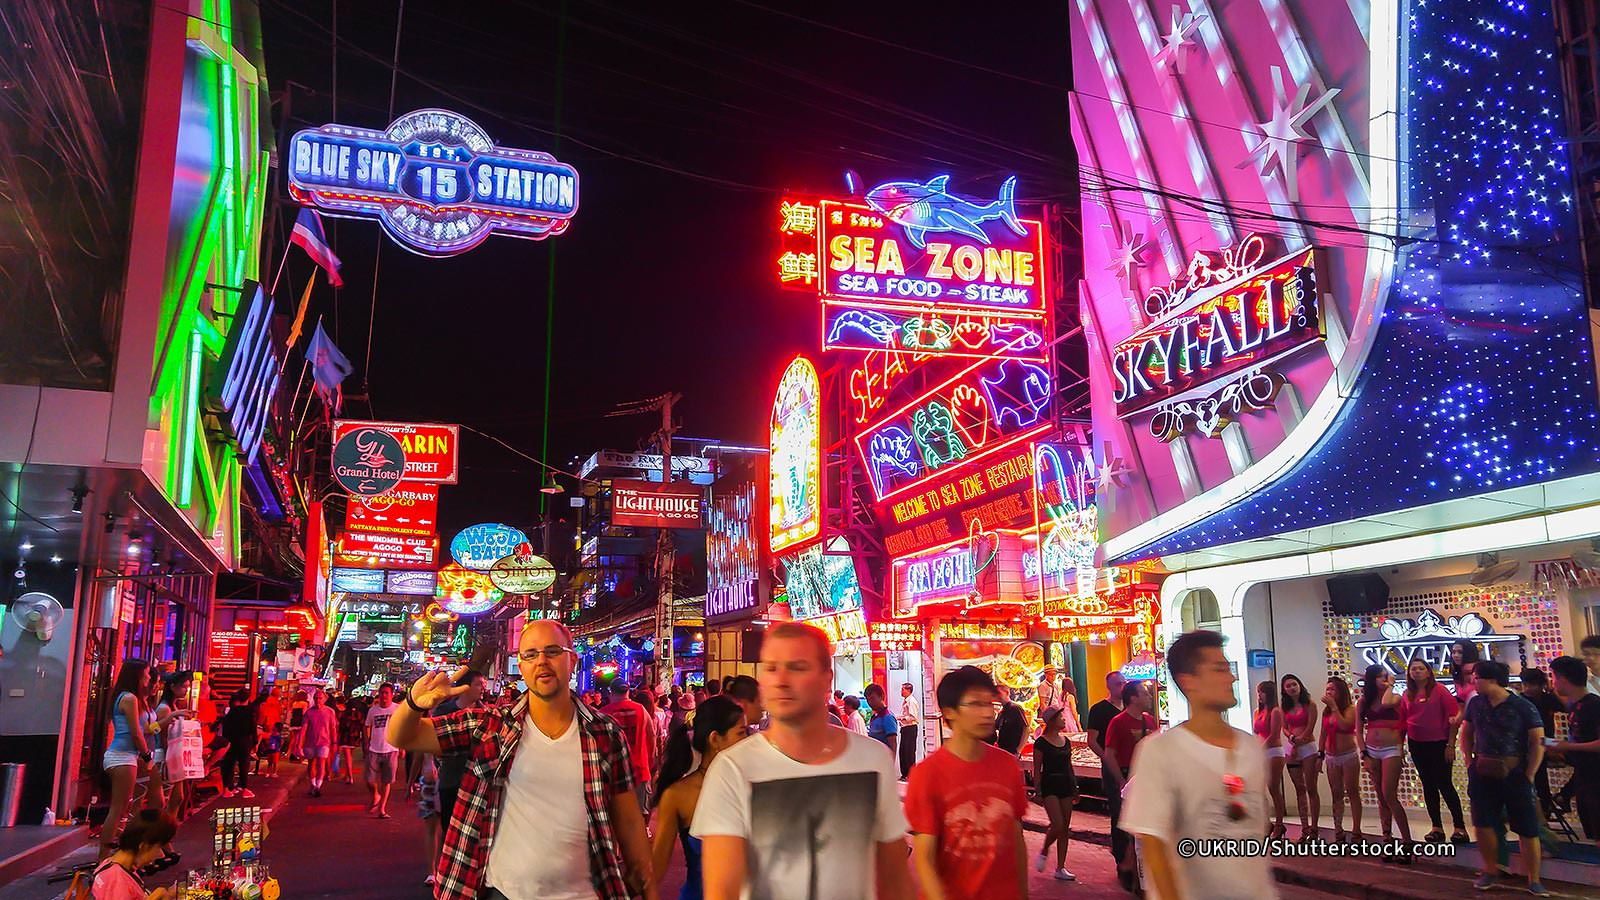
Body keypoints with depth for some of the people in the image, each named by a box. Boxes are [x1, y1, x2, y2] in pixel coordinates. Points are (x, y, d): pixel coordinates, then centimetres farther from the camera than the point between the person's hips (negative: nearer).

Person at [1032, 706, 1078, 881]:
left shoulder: (1066, 741, 10)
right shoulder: (1041, 743, -8)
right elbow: (1037, 770, -7)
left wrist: (1075, 788, 15)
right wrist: (1038, 792, -10)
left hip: (1066, 786, 6)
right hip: (1049, 786, -6)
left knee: (1065, 829, 5)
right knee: (1057, 825, -16)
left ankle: (1060, 868, 11)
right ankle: (1044, 851, 12)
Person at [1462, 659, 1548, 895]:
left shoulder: (1522, 706, -9)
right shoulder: (1475, 703, 4)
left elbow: (1538, 742, -8)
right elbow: (1466, 734, 16)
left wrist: (1529, 775, -10)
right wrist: (1469, 763, 7)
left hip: (1515, 774, -4)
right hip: (1482, 774, 4)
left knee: (1528, 829, 0)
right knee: (1483, 824, 5)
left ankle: (1534, 880, 10)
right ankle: (1491, 871, 23)